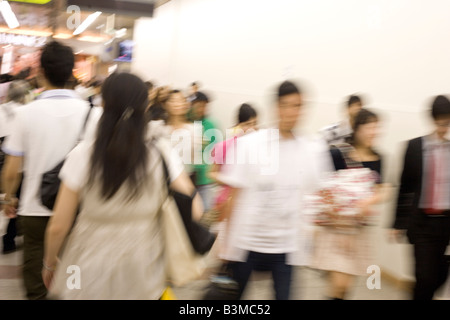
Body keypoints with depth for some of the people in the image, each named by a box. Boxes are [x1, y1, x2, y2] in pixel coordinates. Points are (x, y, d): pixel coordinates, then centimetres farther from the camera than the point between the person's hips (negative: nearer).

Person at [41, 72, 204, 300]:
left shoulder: (83, 154, -15)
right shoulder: (162, 152, -10)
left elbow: (58, 226, -11)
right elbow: (194, 210, -10)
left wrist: (49, 263, 8)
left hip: (89, 276, -2)